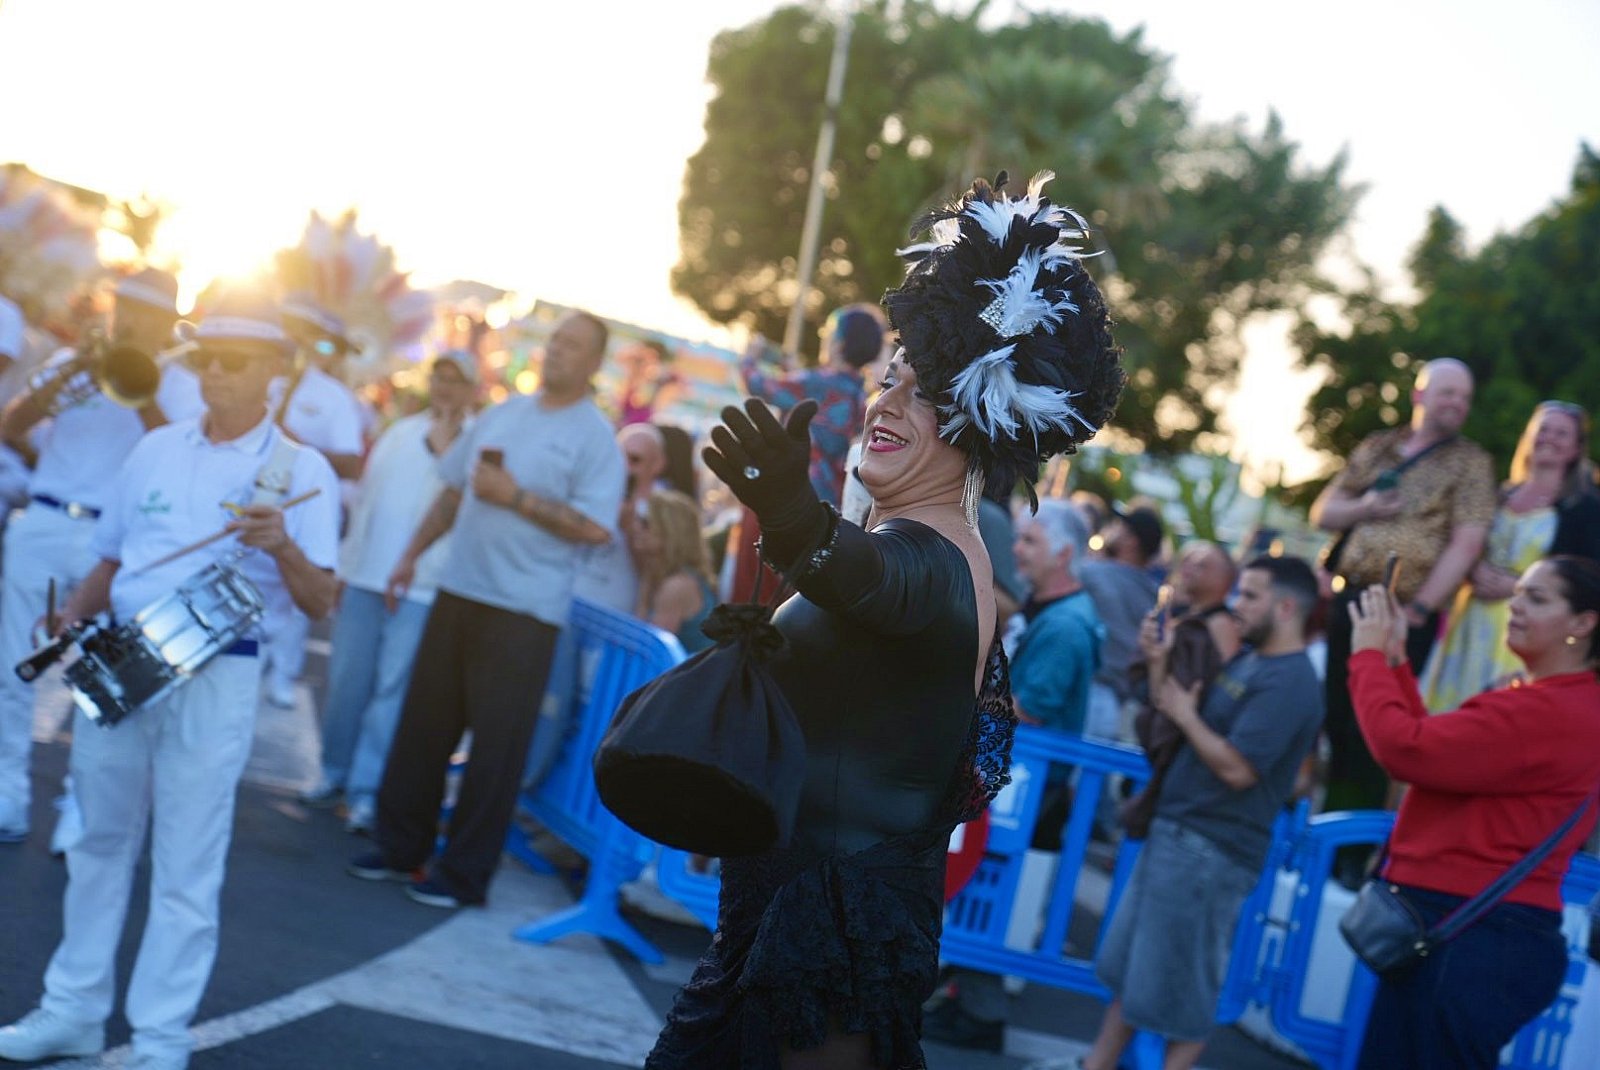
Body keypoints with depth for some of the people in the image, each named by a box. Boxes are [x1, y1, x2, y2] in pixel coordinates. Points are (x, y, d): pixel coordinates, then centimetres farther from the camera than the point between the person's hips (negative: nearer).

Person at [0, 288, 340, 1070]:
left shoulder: (300, 470, -3)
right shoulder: (154, 450, 10)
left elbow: (319, 602, -8)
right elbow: (110, 560, 18)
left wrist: (283, 547, -27)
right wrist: (73, 616, 0)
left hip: (215, 675, -4)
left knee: (185, 865, 0)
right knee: (99, 843, 12)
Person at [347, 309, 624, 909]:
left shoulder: (593, 436, -6)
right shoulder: (503, 414, 13)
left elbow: (596, 527, -16)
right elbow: (455, 489, 21)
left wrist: (517, 497, -18)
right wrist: (412, 555, 18)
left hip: (524, 610, -6)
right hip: (459, 590, 6)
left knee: (497, 742, 0)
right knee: (423, 724, 10)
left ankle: (464, 874, 9)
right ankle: (399, 846, 22)